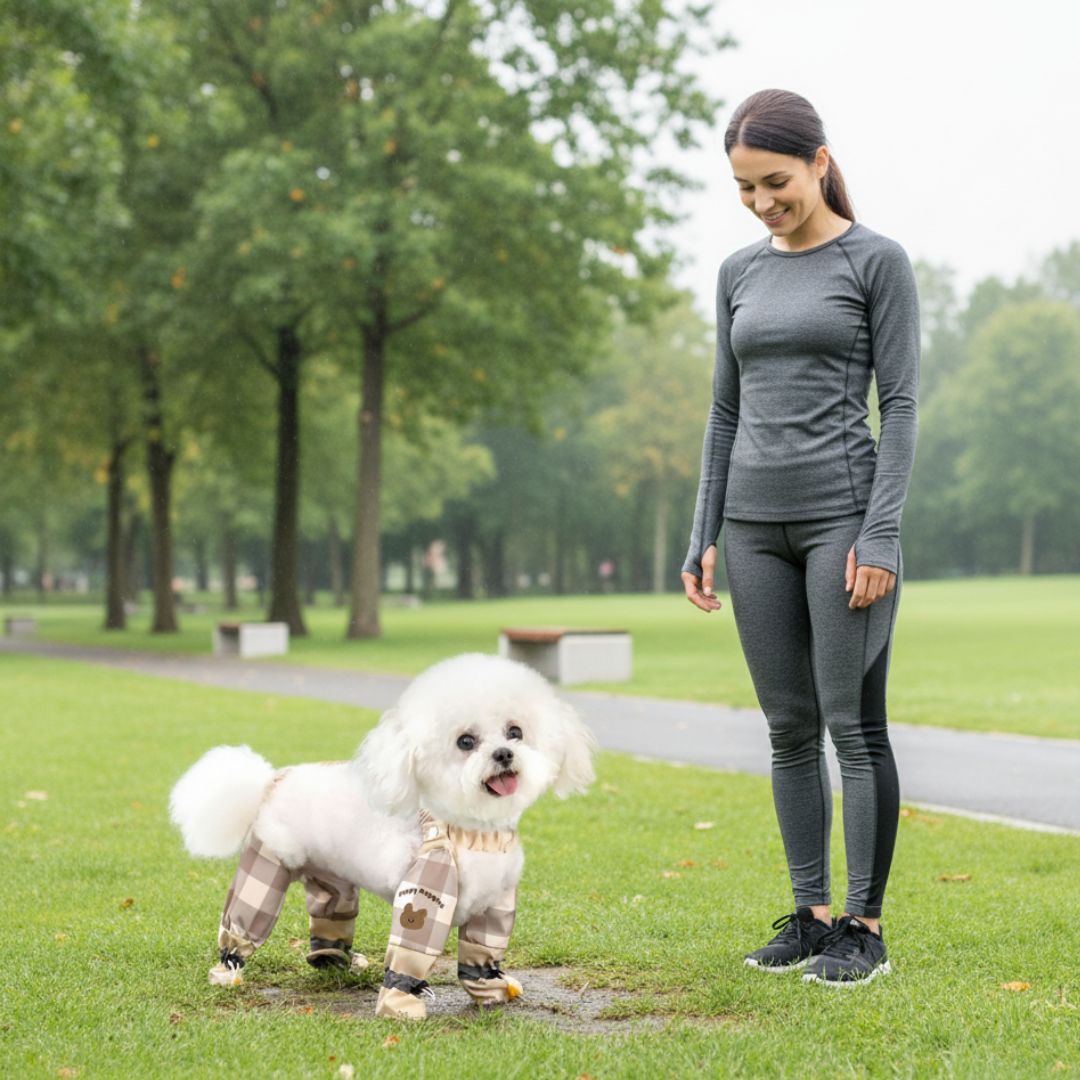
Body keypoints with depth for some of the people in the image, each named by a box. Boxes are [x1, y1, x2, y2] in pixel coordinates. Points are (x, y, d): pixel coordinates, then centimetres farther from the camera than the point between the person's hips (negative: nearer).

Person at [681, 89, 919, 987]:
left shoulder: (878, 261, -3)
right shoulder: (740, 274, 13)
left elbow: (900, 402, -7)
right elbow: (727, 411, 14)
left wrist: (881, 534, -15)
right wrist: (704, 538, 9)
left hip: (844, 515, -5)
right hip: (756, 524, 5)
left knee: (855, 726, -3)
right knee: (791, 729, 8)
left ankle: (865, 926, 6)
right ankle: (811, 913, 17)